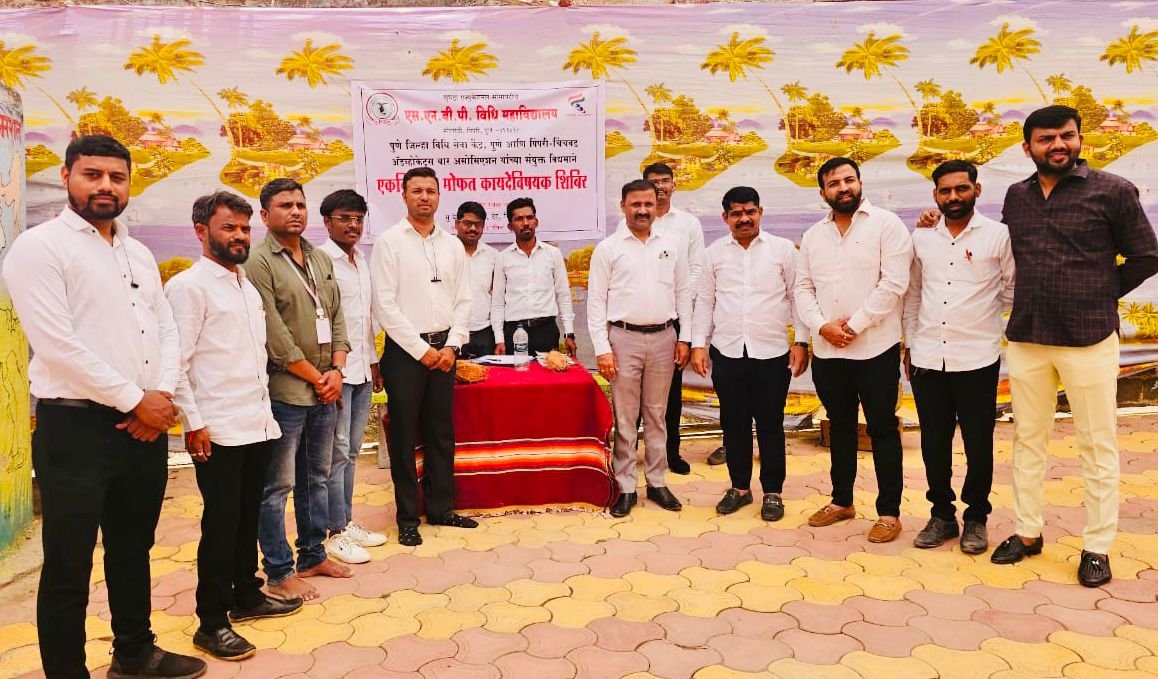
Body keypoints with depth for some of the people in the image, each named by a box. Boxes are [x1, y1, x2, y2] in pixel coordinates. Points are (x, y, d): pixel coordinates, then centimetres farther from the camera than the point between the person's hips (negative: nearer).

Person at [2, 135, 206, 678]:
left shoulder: (139, 253, 14)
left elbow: (166, 330, 11)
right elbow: (57, 344, -16)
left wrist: (162, 395, -6)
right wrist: (135, 401, -14)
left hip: (145, 425, 7)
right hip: (75, 427, -7)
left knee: (133, 550, 20)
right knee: (69, 568, 4)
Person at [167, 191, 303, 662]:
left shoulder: (247, 285, 14)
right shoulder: (189, 286, -10)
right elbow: (176, 362, -14)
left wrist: (264, 407, 14)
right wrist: (193, 423, -16)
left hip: (258, 424, 7)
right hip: (218, 430, -7)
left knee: (248, 516, 17)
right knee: (220, 523, 1)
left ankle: (247, 595, 31)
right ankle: (211, 623, 13)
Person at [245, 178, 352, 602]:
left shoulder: (321, 259, 13)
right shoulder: (258, 262, -9)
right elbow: (274, 336, -15)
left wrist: (336, 370, -2)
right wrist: (314, 377, -11)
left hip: (325, 390, 7)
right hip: (284, 391, -7)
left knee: (317, 477, 16)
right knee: (278, 486, 1)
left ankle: (313, 555, 30)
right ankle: (279, 574, 12)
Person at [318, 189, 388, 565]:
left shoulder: (361, 259, 13)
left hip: (362, 369, 8)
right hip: (336, 370, -7)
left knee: (351, 450, 14)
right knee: (337, 453, -1)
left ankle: (347, 521, 25)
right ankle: (337, 533, 9)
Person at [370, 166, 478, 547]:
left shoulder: (452, 245, 9)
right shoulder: (389, 242, -5)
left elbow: (463, 301, 9)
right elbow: (385, 305, -10)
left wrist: (451, 346, -4)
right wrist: (421, 349, -12)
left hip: (443, 349, 4)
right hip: (405, 350, -4)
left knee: (442, 434, 12)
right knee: (405, 437, 4)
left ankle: (441, 508, 25)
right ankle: (407, 518, 16)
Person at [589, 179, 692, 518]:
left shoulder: (673, 244, 6)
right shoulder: (608, 248, -1)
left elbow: (683, 293, 9)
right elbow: (596, 302, -2)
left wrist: (684, 338, 4)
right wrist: (602, 349, -8)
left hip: (664, 338, 2)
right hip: (624, 338, -2)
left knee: (656, 414, 12)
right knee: (625, 417, 4)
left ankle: (656, 482, 22)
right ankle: (625, 487, 13)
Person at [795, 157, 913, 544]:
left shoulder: (887, 224, -4)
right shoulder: (813, 236, 11)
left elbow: (893, 284, -13)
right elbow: (803, 289, 8)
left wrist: (855, 325, -14)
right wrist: (821, 326, -8)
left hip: (876, 348, -5)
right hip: (826, 350, 5)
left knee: (882, 429, 3)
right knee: (840, 426, 15)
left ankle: (889, 512, 13)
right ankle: (841, 501, 28)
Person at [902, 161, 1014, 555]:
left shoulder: (998, 235, -2)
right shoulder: (921, 239, 8)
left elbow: (1013, 292, 5)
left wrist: (980, 317, 7)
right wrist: (909, 344, 12)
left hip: (977, 359, -3)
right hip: (927, 358, 3)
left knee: (978, 444, 7)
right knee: (934, 442, 10)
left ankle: (976, 518, 23)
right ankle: (941, 515, 24)